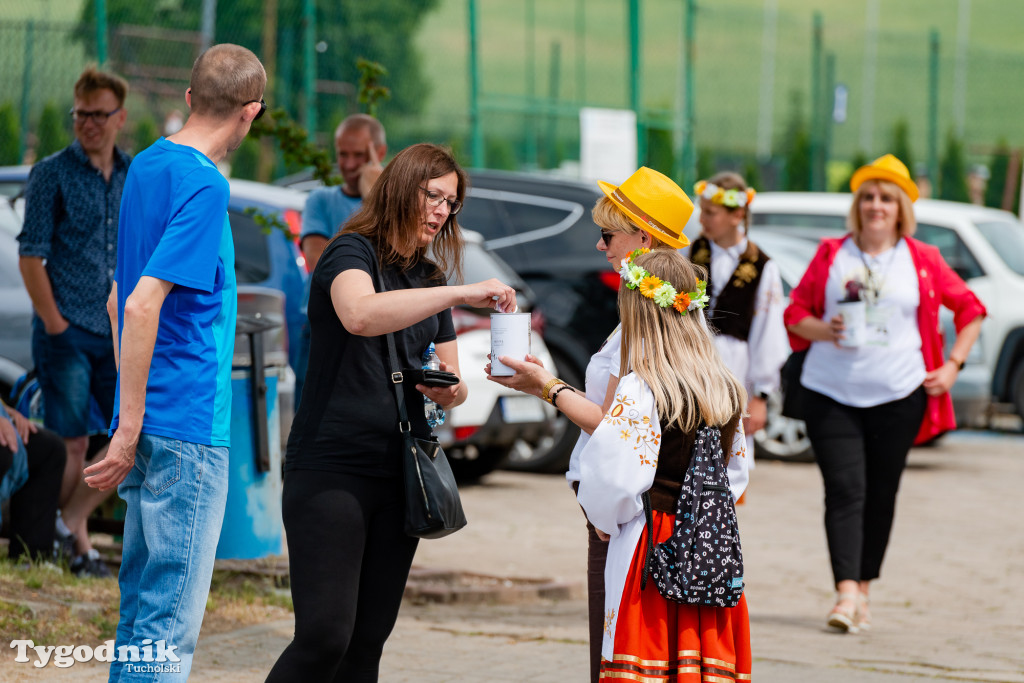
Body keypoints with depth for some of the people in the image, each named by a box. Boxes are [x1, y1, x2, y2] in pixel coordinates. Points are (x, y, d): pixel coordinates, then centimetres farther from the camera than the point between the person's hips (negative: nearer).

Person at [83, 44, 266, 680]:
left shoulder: (147, 166, 13)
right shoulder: (205, 186, -14)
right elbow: (142, 305, -22)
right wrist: (130, 429, -19)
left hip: (151, 423, 9)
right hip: (189, 426, -9)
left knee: (143, 600, 13)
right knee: (171, 620, -7)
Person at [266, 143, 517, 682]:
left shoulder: (429, 279, 17)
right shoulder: (351, 253, -4)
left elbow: (452, 386, 22)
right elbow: (360, 314, -28)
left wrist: (448, 388, -2)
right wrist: (463, 293, -31)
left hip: (399, 471, 7)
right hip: (330, 469, -7)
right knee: (324, 635, -16)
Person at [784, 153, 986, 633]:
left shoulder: (922, 260, 4)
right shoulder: (831, 254, 5)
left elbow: (970, 310, 13)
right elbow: (795, 313, 8)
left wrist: (952, 365, 4)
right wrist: (825, 330, -12)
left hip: (898, 395, 1)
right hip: (832, 392, -1)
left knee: (880, 495, 6)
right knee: (844, 491, -11)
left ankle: (863, 591, 19)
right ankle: (846, 593, -18)